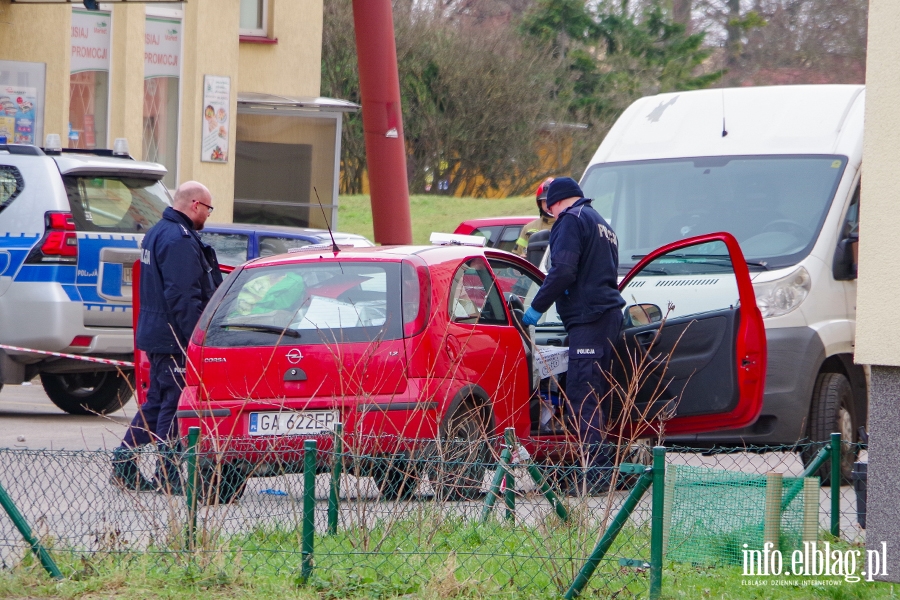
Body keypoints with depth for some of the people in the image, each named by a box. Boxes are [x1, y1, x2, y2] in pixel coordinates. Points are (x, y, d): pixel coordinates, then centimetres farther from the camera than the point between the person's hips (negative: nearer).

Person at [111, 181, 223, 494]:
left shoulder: (157, 233, 17)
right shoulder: (179, 239, -17)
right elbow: (183, 296, -23)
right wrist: (194, 340, -22)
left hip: (156, 335, 10)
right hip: (174, 338, -10)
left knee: (157, 402, 16)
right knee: (175, 404, -5)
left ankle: (124, 464, 17)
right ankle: (168, 476, -3)